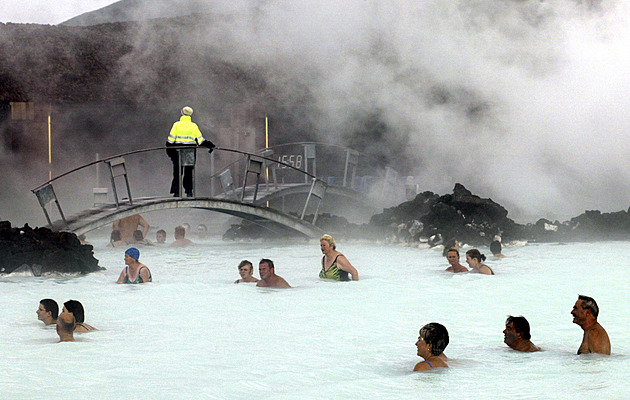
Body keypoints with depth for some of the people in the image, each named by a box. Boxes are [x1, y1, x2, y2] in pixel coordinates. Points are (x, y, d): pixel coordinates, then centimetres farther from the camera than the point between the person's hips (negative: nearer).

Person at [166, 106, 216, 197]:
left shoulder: (177, 125, 1)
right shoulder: (194, 126, 6)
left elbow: (171, 139, -1)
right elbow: (200, 140, 3)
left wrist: (169, 149, 6)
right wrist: (210, 145, 8)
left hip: (178, 152, -1)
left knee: (177, 173, 4)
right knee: (189, 173, 8)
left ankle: (176, 192, 0)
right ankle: (189, 191, 3)